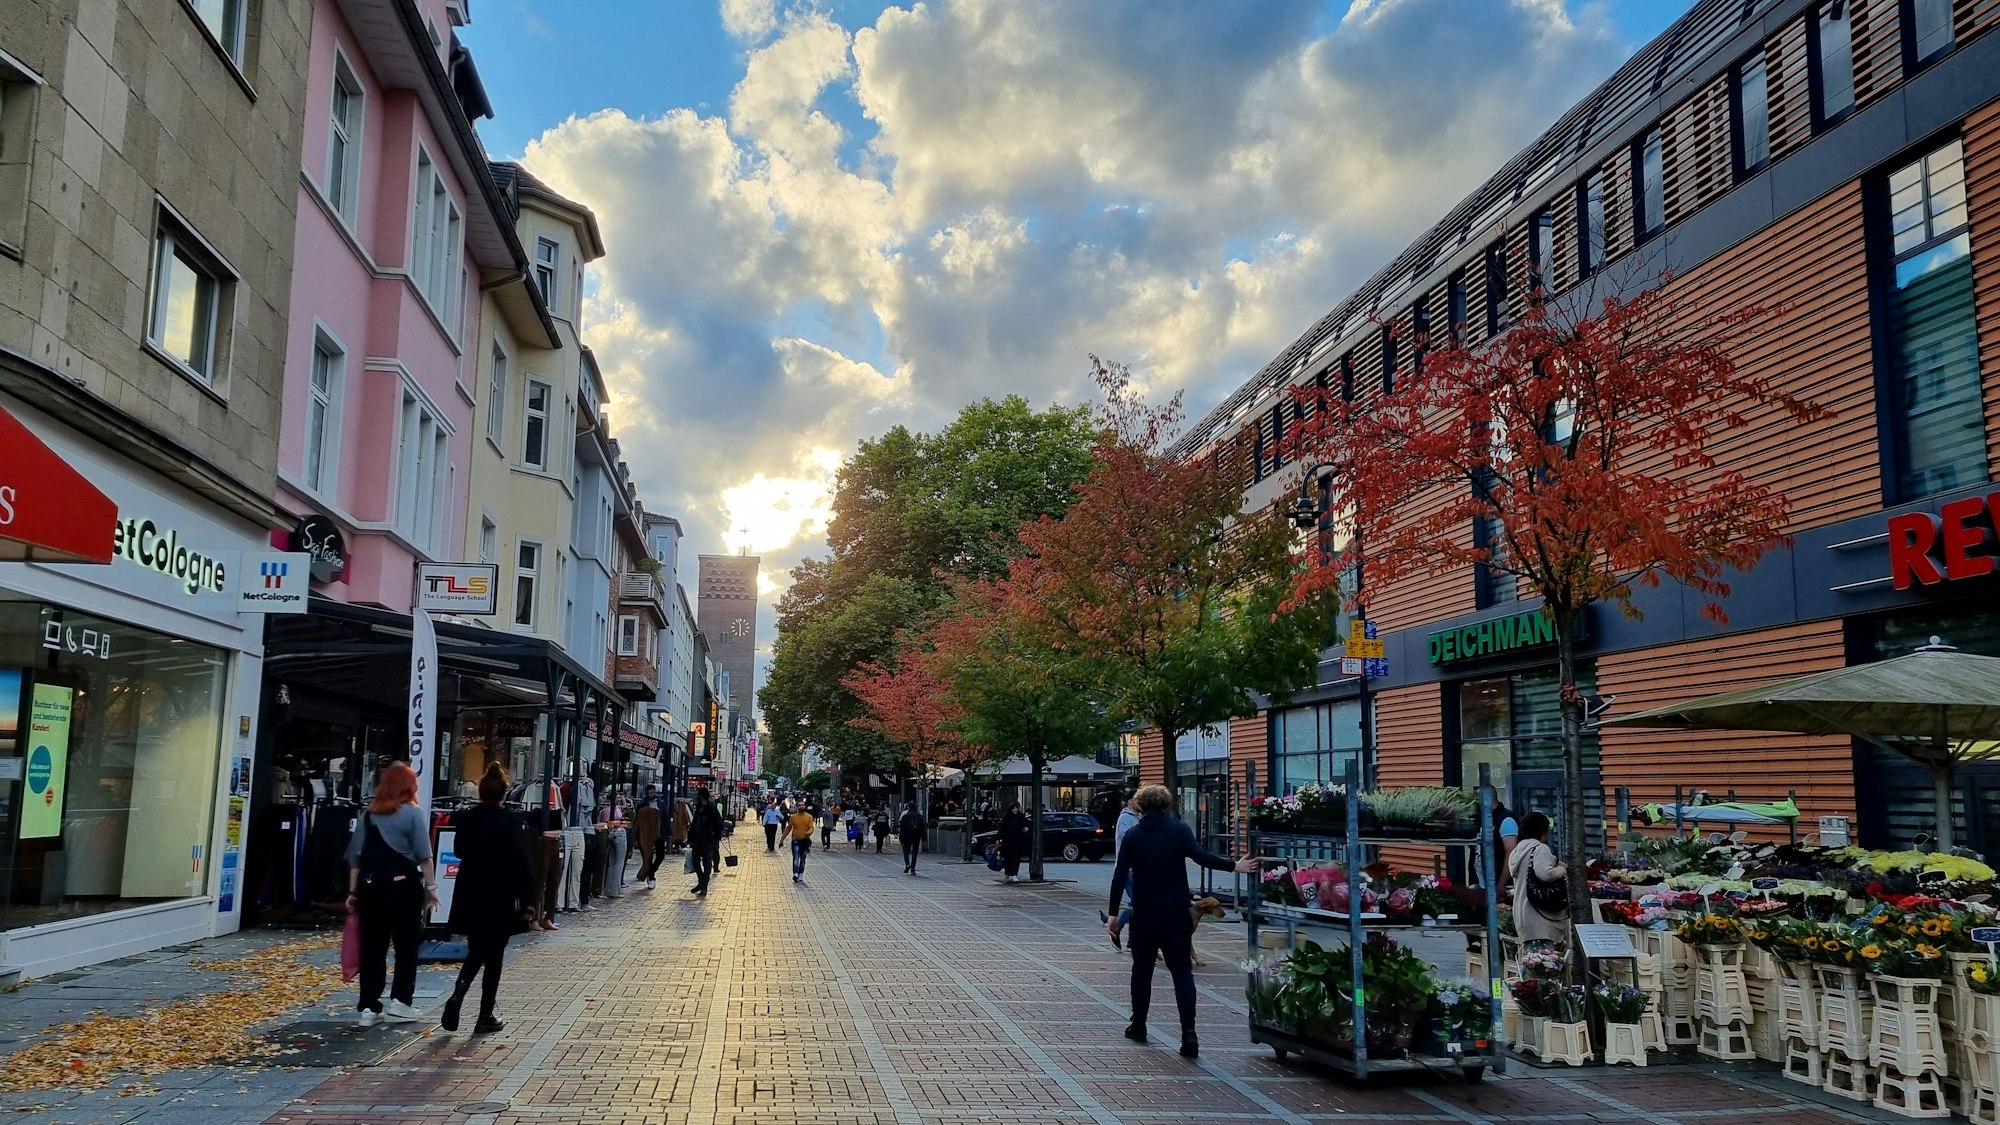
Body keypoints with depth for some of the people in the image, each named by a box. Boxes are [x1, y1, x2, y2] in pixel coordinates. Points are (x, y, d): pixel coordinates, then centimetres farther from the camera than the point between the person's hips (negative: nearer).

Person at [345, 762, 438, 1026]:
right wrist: (431, 886, -3)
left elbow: (355, 856, 8)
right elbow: (424, 856, -9)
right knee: (406, 946, 8)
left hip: (370, 886, 4)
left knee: (373, 948, 7)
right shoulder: (412, 813, -4)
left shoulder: (369, 814, 10)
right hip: (403, 885, -4)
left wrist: (353, 891, 11)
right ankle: (399, 1002, 6)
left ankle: (369, 1008, 8)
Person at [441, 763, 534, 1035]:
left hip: (469, 898, 4)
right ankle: (486, 1017, 11)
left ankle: (457, 996, -5)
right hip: (499, 899, -4)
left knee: (475, 953, 18)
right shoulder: (507, 821, -14)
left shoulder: (465, 819, -1)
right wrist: (527, 897, -10)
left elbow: (459, 851, 14)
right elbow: (519, 861, -14)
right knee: (493, 957, 7)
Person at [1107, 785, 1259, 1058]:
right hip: (1176, 913, -1)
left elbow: (1120, 876, -1)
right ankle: (1188, 1033, -11)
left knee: (1142, 969, 16)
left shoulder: (1133, 835, 2)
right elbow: (1199, 855, -19)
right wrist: (1235, 865, -15)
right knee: (1182, 972, 0)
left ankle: (1138, 1027, 23)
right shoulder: (1179, 829, -2)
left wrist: (1113, 913, 4)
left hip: (1144, 913, 1)